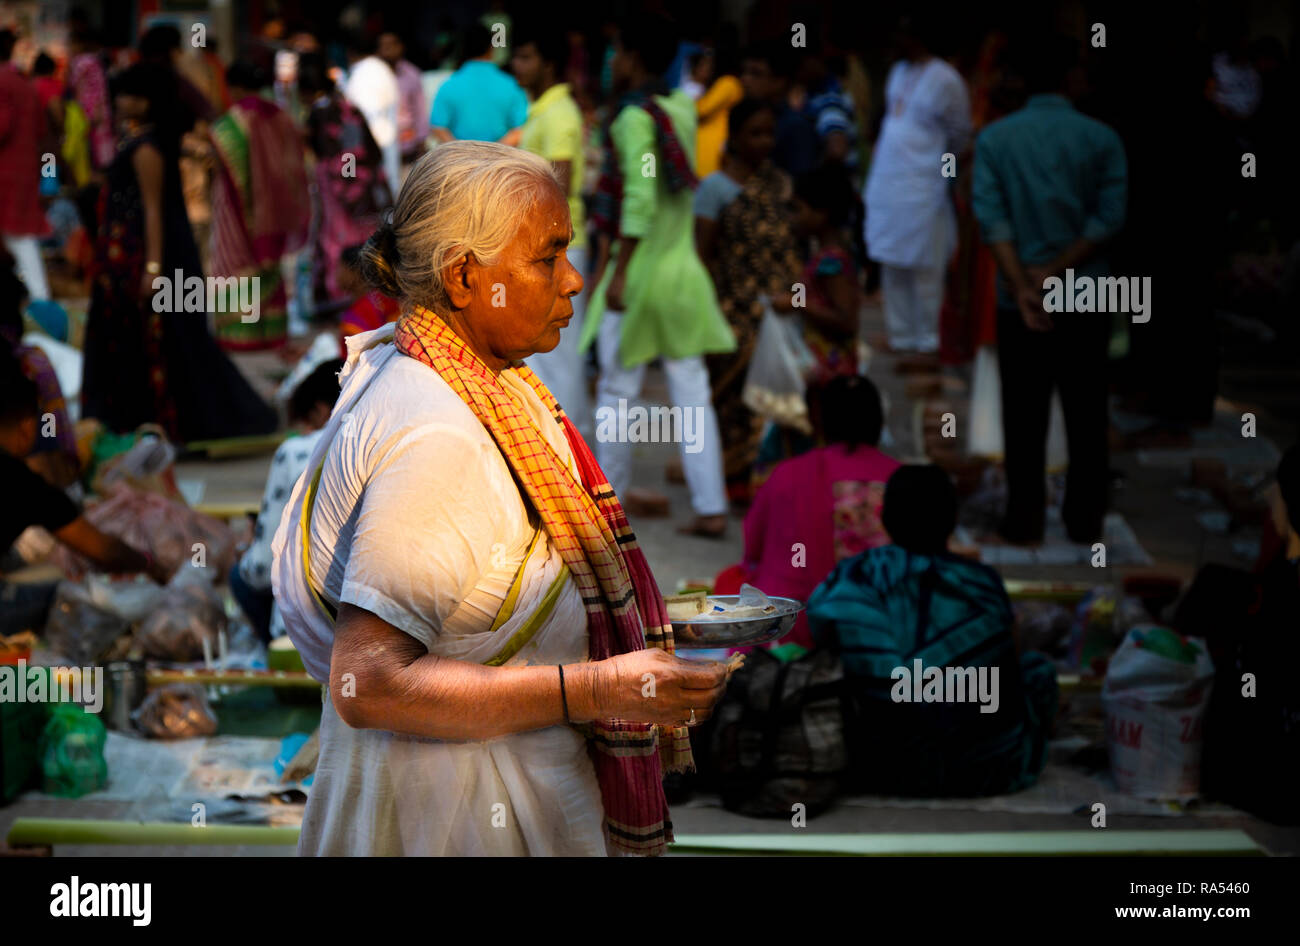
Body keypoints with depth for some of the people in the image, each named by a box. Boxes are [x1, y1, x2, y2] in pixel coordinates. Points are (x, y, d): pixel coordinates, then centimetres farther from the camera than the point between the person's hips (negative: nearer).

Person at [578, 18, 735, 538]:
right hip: (683, 270, 7)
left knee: (617, 390, 6)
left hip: (639, 270, -7)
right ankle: (711, 506, 3)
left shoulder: (634, 117, -15)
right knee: (692, 393, 5)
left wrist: (617, 273, -20)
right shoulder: (681, 109, 7)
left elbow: (640, 201, -22)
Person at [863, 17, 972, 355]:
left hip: (923, 189, -8)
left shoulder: (944, 79, -10)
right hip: (886, 186, 8)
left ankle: (926, 340, 4)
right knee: (892, 268, 11)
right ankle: (900, 337, 20)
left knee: (924, 270, -4)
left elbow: (959, 134, -4)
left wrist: (942, 165, 4)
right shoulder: (899, 71, 13)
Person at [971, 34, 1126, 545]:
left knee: (1023, 415, 8)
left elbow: (990, 216, -11)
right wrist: (1056, 273, -13)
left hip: (1018, 301, 0)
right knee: (1086, 414, 9)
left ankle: (1023, 520, 10)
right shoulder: (1102, 139, -3)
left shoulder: (994, 138, -2)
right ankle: (1084, 521, 14)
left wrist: (1023, 287, -16)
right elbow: (1109, 217, -10)